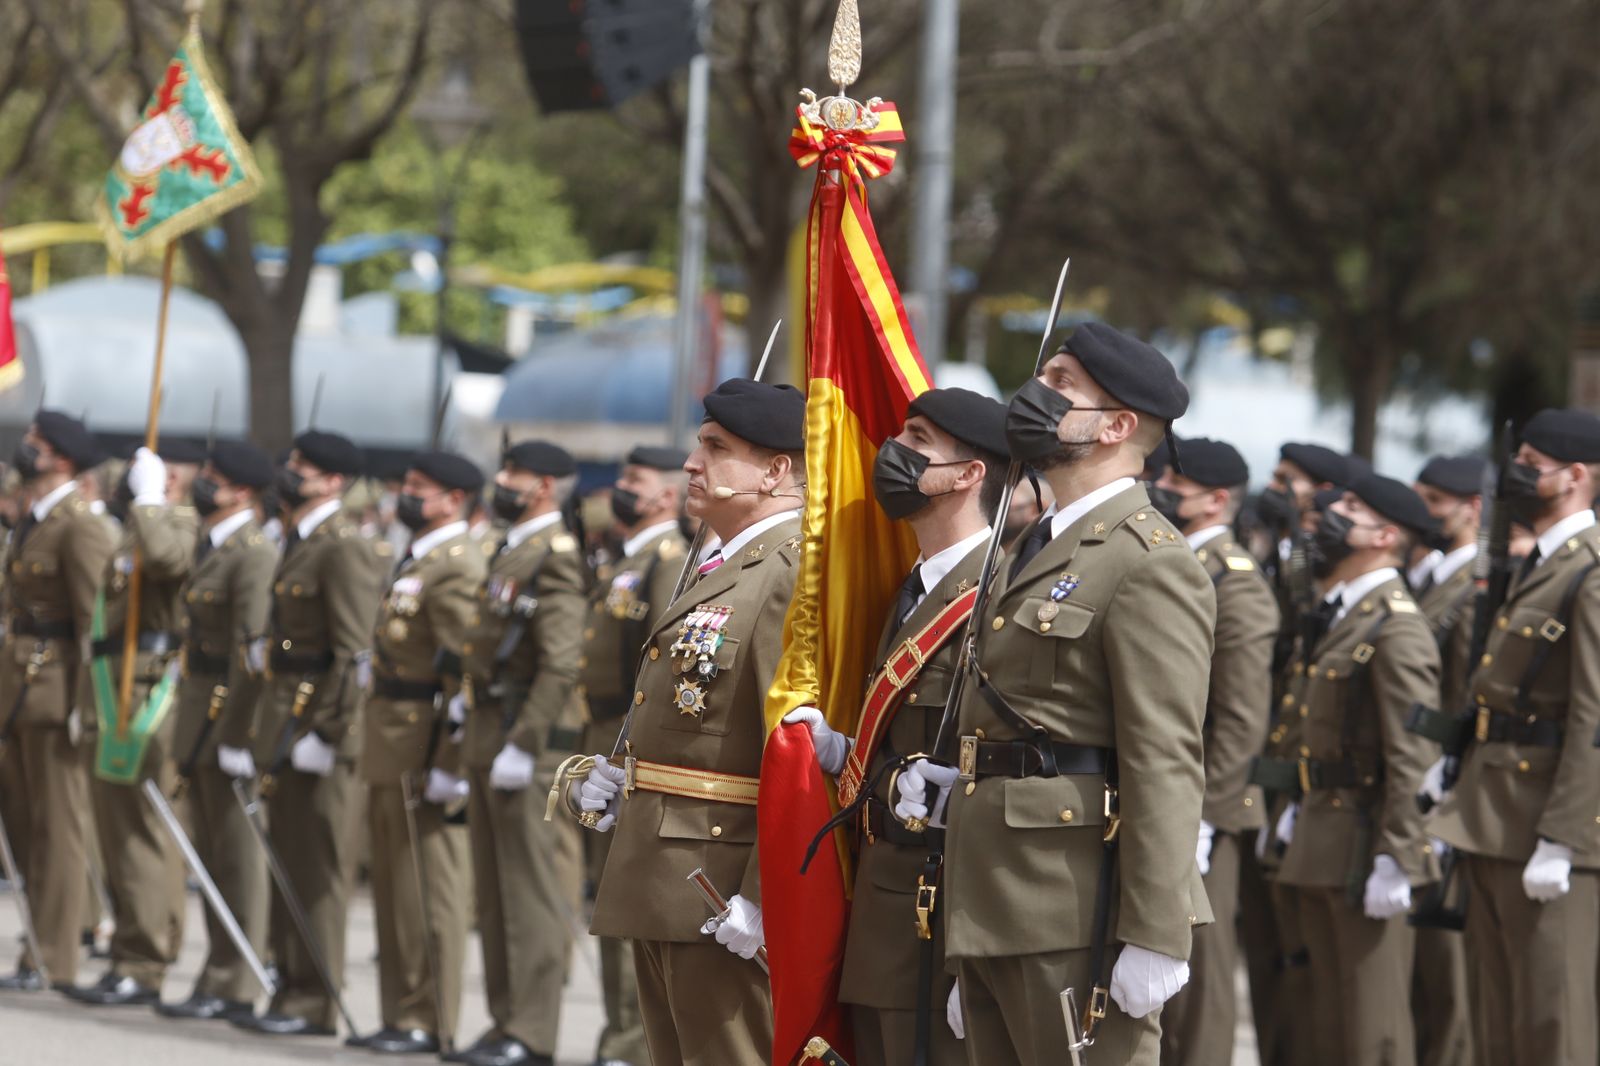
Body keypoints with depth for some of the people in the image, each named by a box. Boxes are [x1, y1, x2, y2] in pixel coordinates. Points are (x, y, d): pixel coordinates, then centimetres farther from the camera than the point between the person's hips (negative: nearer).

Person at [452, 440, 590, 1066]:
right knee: (494, 891, 12)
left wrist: (522, 746, -22)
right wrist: (471, 694, 13)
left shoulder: (556, 557, -14)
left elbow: (561, 663, -21)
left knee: (531, 891, -6)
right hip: (487, 734, 10)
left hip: (530, 741, -10)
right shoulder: (508, 551, 16)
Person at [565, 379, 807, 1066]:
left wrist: (761, 900, -26)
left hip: (723, 895, -11)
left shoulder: (796, 572, -16)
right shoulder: (722, 569, 19)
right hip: (663, 883, 11)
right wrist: (622, 776, 8)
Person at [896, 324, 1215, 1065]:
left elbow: (1164, 763, -18)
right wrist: (958, 784, 10)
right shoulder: (1034, 552, 19)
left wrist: (1155, 939, -23)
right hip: (996, 909, 10)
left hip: (1076, 915, -10)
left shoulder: (1150, 563, -12)